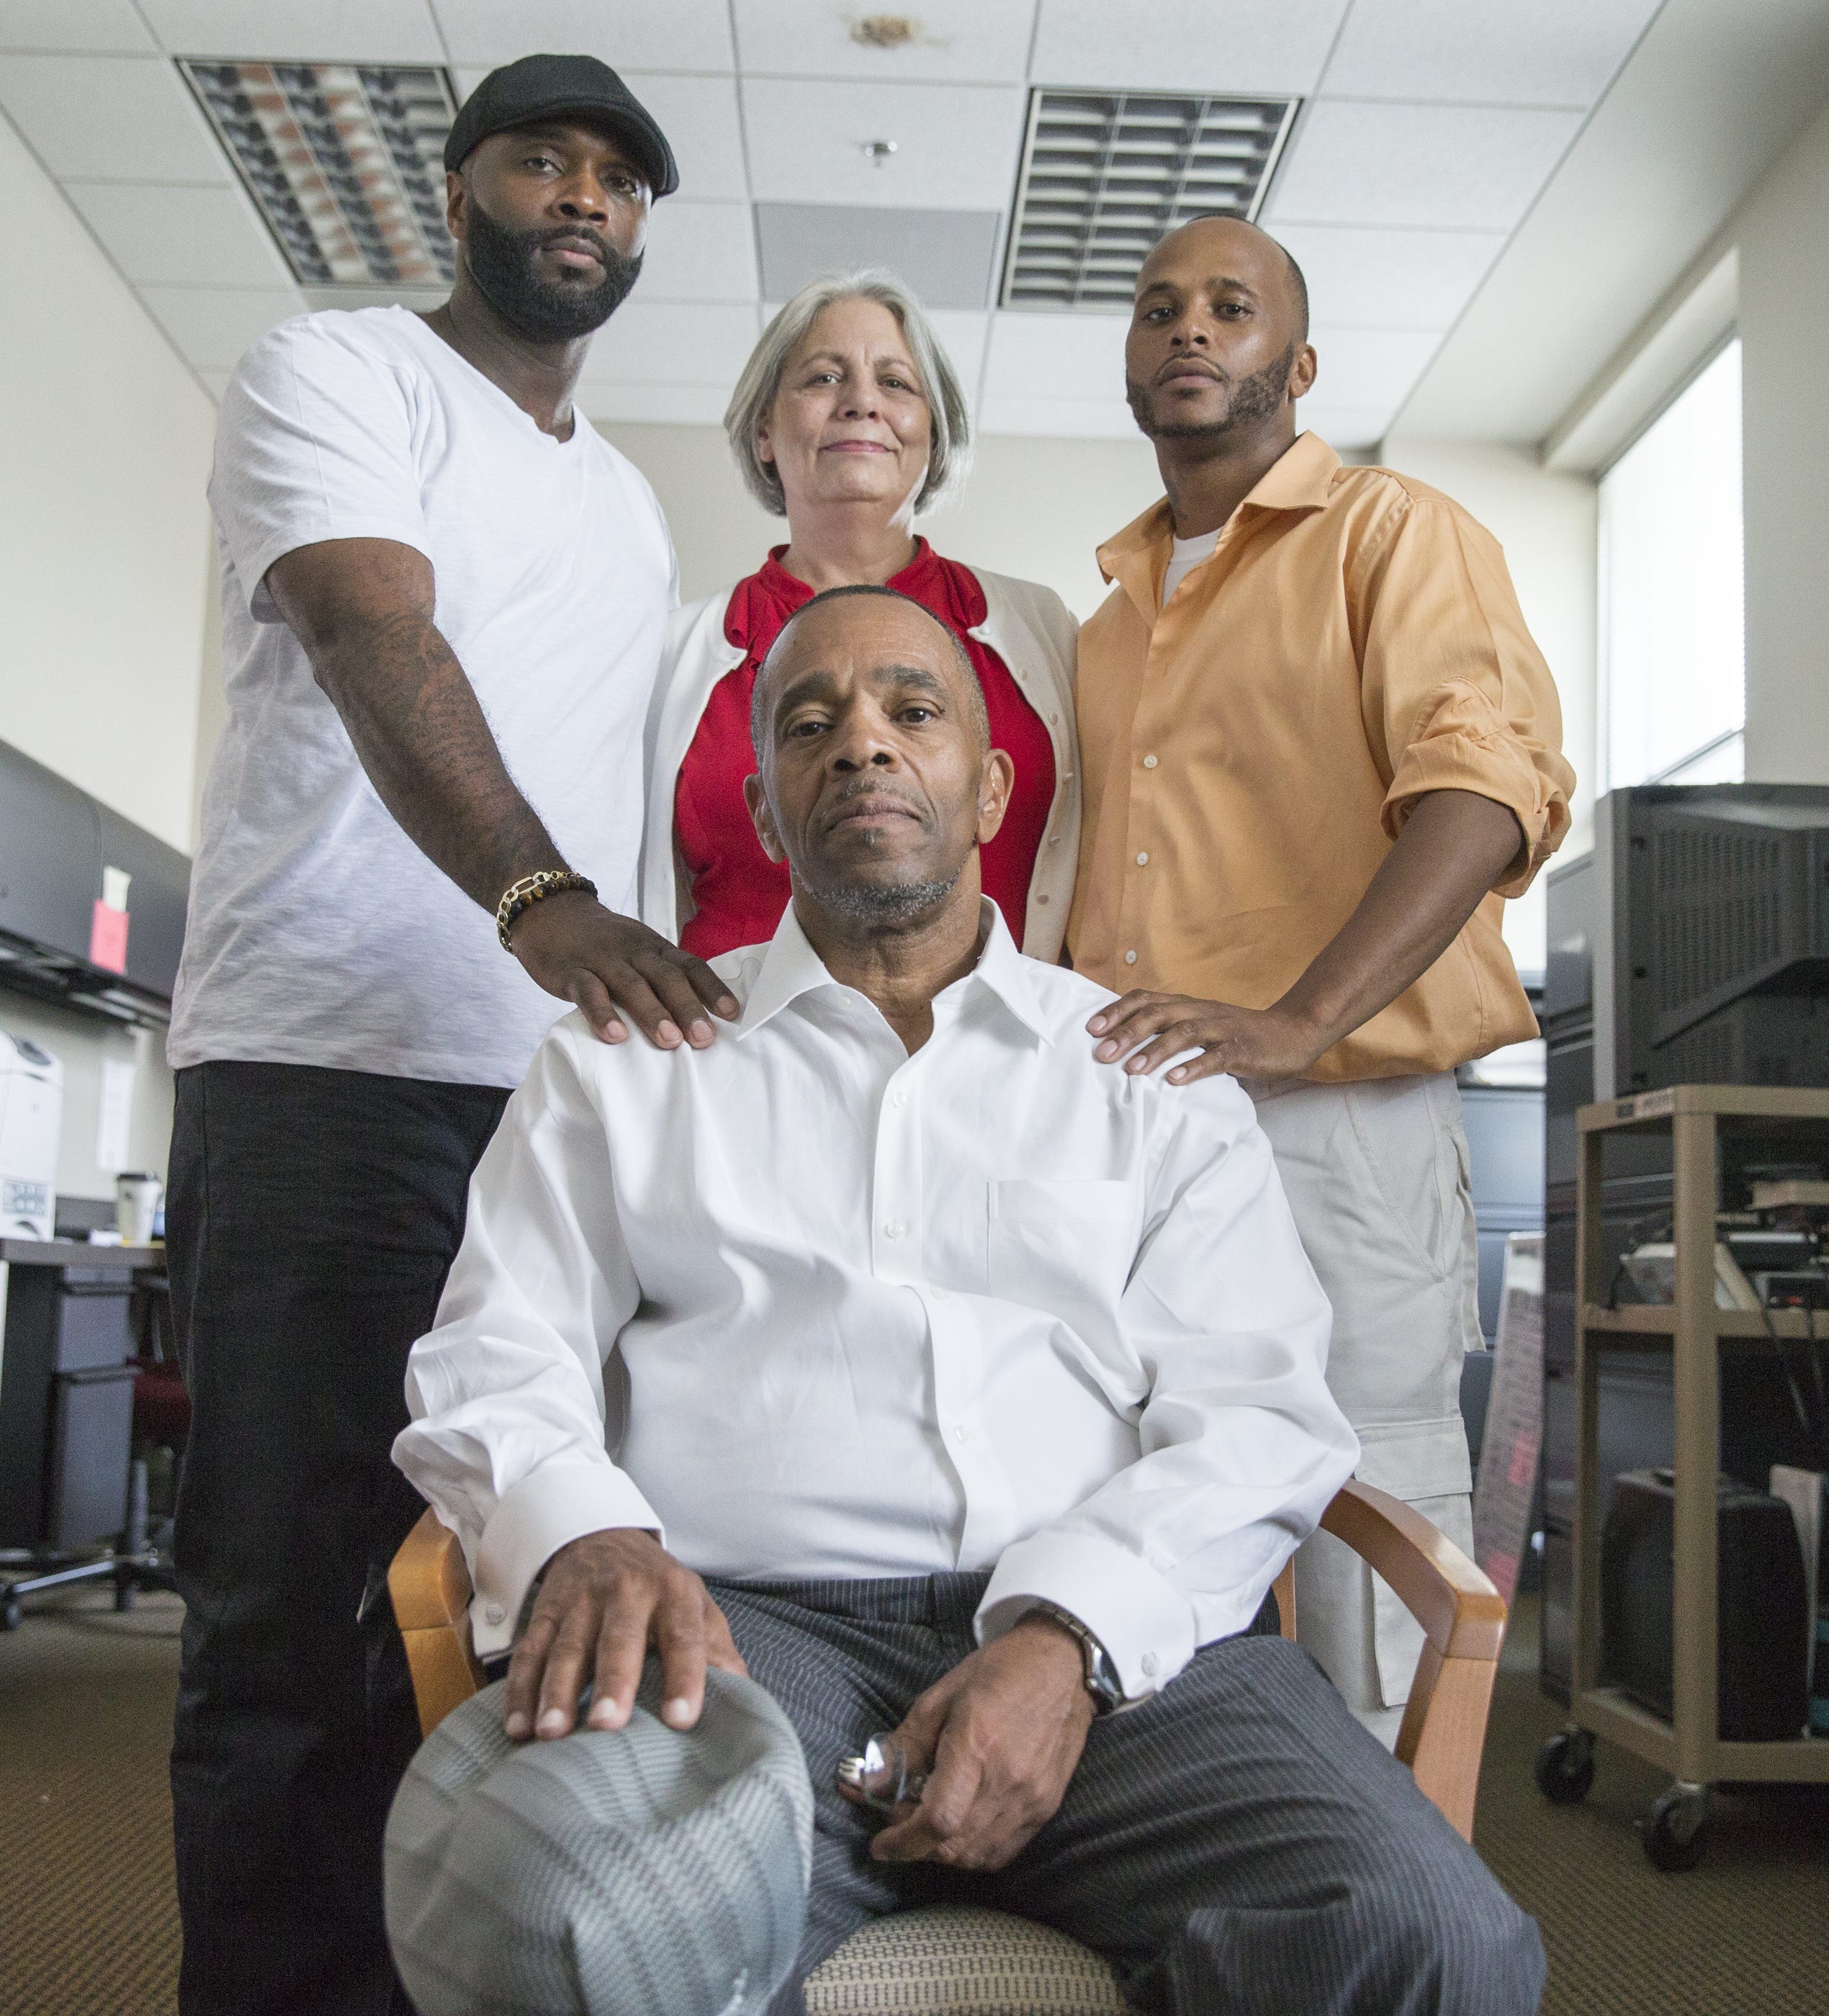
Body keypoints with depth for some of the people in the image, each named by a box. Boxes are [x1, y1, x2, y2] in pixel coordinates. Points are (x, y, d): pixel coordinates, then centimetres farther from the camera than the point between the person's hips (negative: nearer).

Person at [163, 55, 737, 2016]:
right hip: (329, 1070, -6)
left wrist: (648, 1012, 14)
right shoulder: (334, 374, 4)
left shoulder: (632, 509, 25)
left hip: (565, 1089, 6)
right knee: (291, 1609, -5)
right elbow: (374, 641, -15)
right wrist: (544, 903, -32)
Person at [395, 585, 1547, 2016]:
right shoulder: (626, 1060, 20)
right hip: (740, 1626, -1)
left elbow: (1253, 1413, 7)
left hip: (1112, 1642, 2)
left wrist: (1072, 1635, -12)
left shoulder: (1152, 1073, 18)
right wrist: (583, 1535, -14)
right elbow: (495, 1361, 10)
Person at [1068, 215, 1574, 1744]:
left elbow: (1490, 781, -15)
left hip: (1340, 1116, -6)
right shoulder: (1111, 610, 24)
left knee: (1371, 1545, -3)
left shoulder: (1395, 536, 3)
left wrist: (1298, 1017, -27)